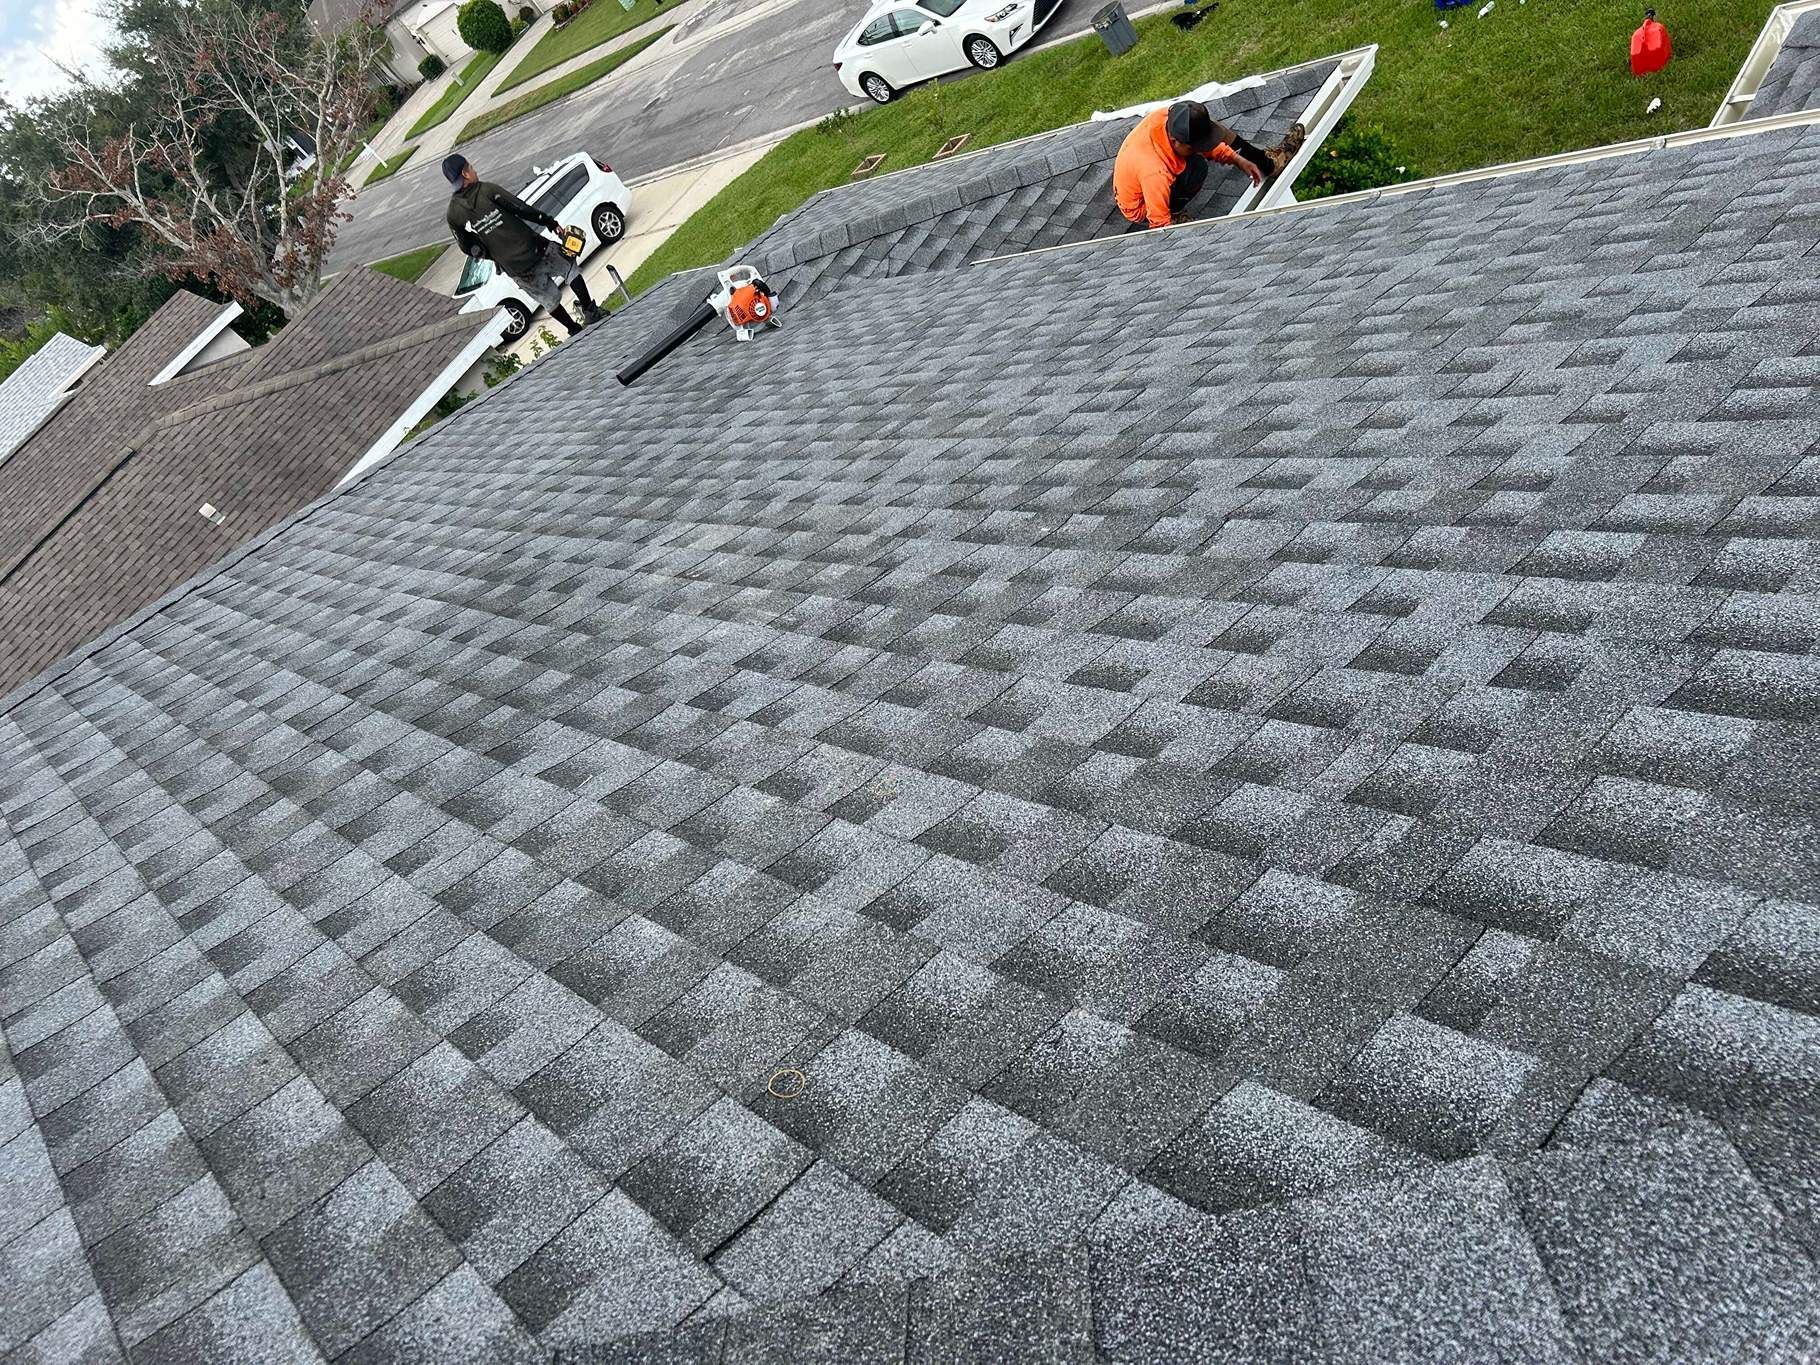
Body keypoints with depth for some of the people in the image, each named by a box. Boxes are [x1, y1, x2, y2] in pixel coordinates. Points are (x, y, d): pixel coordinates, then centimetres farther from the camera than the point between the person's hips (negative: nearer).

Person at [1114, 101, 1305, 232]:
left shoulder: (1169, 117, -23)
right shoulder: (1154, 173, -44)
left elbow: (1205, 140, -2)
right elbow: (1160, 224, -32)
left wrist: (1238, 160, -7)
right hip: (1144, 208, -8)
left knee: (1211, 127, 4)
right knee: (1196, 166, -34)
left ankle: (1268, 163, 17)